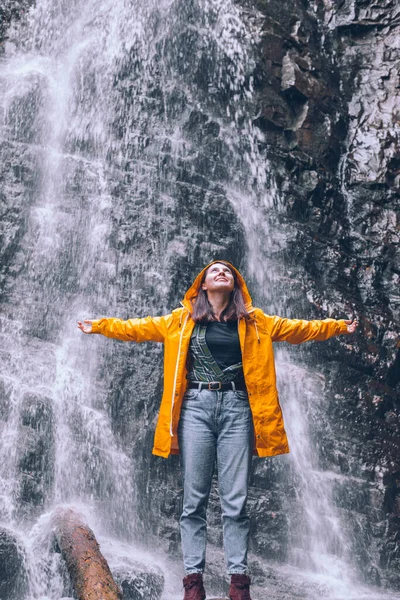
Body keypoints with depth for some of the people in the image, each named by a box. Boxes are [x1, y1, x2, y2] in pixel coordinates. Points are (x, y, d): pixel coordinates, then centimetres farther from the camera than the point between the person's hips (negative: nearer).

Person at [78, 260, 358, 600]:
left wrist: (340, 327, 12)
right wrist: (99, 326, 10)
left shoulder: (253, 321, 12)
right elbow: (139, 328, 14)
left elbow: (296, 329, 15)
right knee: (194, 500, 0)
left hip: (236, 408, 0)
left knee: (235, 501, -1)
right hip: (196, 407, 0)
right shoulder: (182, 320, 11)